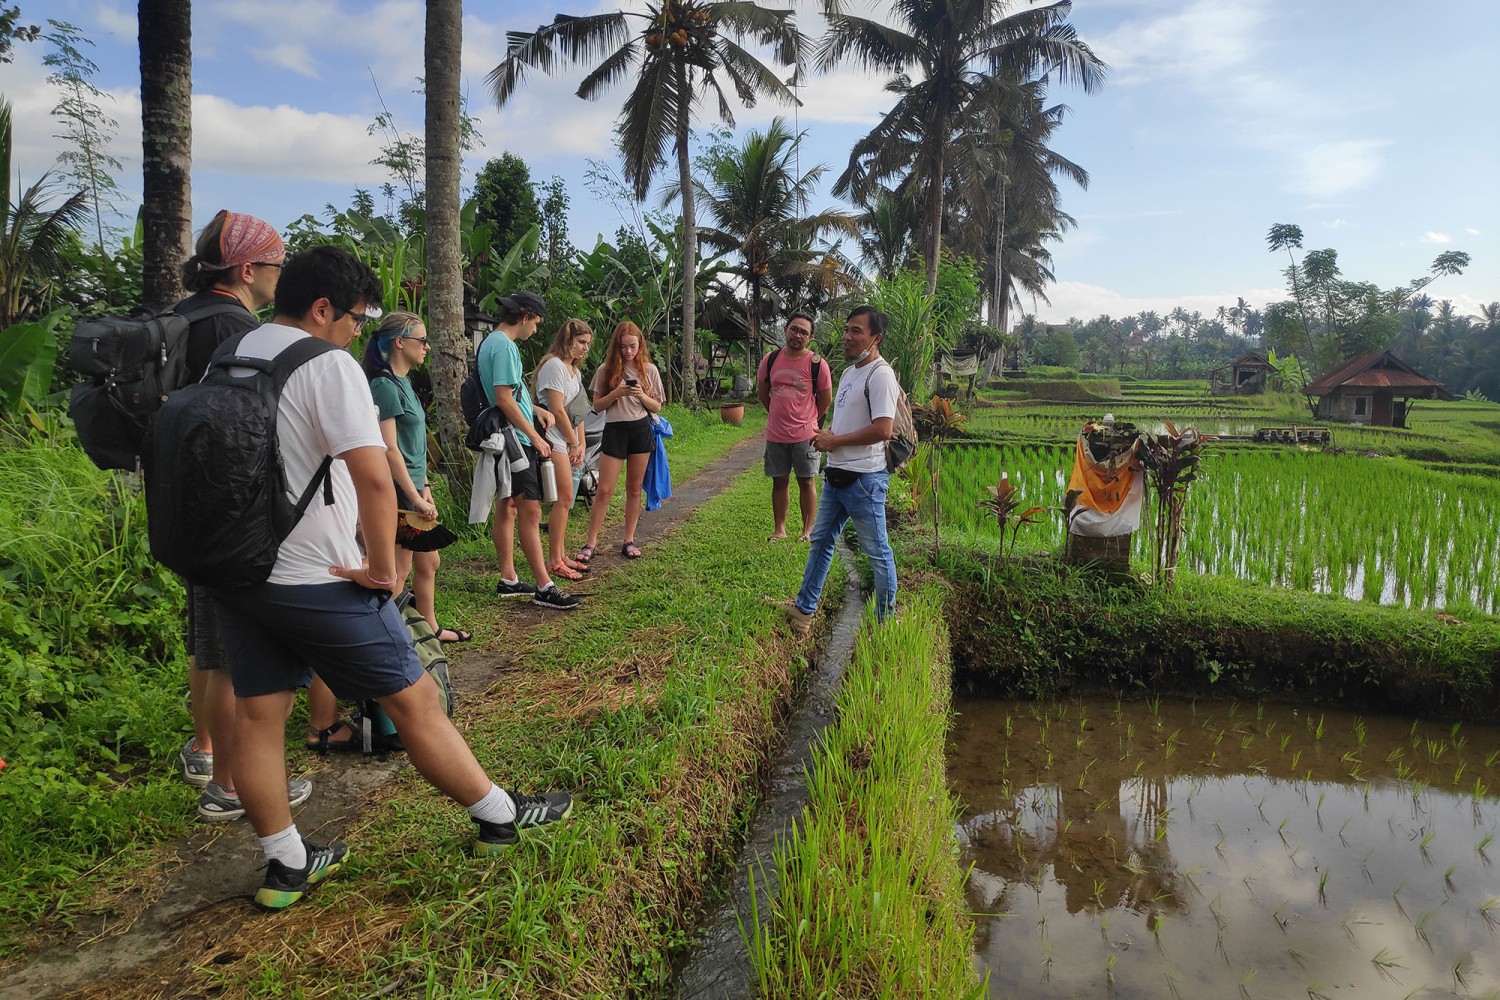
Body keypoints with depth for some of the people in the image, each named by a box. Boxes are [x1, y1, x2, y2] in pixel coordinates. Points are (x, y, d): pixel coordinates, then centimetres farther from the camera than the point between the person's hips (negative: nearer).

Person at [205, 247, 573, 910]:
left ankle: (287, 866, 23)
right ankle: (501, 817, 17)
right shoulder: (328, 364, -15)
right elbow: (374, 477, -26)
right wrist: (382, 568, -16)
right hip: (315, 579, -8)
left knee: (258, 713, 11)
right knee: (413, 698, 3)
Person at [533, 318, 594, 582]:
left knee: (564, 501, 10)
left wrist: (581, 444, 7)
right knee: (564, 498, -11)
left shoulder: (575, 370, 18)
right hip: (555, 442, -9)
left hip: (570, 444, 9)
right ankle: (554, 562, -6)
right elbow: (557, 410, -15)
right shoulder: (554, 365, -11)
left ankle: (560, 555, 17)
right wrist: (575, 443, -8)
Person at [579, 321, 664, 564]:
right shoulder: (606, 370, 1)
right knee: (604, 490, -4)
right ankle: (591, 542, 2)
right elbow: (597, 406, 1)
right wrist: (616, 393, -16)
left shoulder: (649, 370, 4)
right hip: (614, 430, -1)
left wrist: (642, 396, -13)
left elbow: (657, 407, 6)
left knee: (634, 489, 8)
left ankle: (629, 541, 16)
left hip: (641, 430, 1)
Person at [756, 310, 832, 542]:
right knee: (779, 481, 11)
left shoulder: (817, 364, -9)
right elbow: (762, 390, 15)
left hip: (805, 435, -3)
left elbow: (826, 399, 2)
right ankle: (779, 528, 21)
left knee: (805, 481, 6)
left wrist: (811, 421, 10)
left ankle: (807, 530, 16)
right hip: (775, 434, 3)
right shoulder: (771, 359, 1)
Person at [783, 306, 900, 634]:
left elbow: (883, 429, -26)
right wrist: (827, 432, 3)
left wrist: (834, 441, -16)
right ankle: (804, 608, 30)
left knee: (877, 551, 3)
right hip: (837, 475, 10)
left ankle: (886, 619, 17)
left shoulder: (880, 375, -16)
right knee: (821, 540, 17)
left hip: (864, 479, -10)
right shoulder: (848, 372, 14)